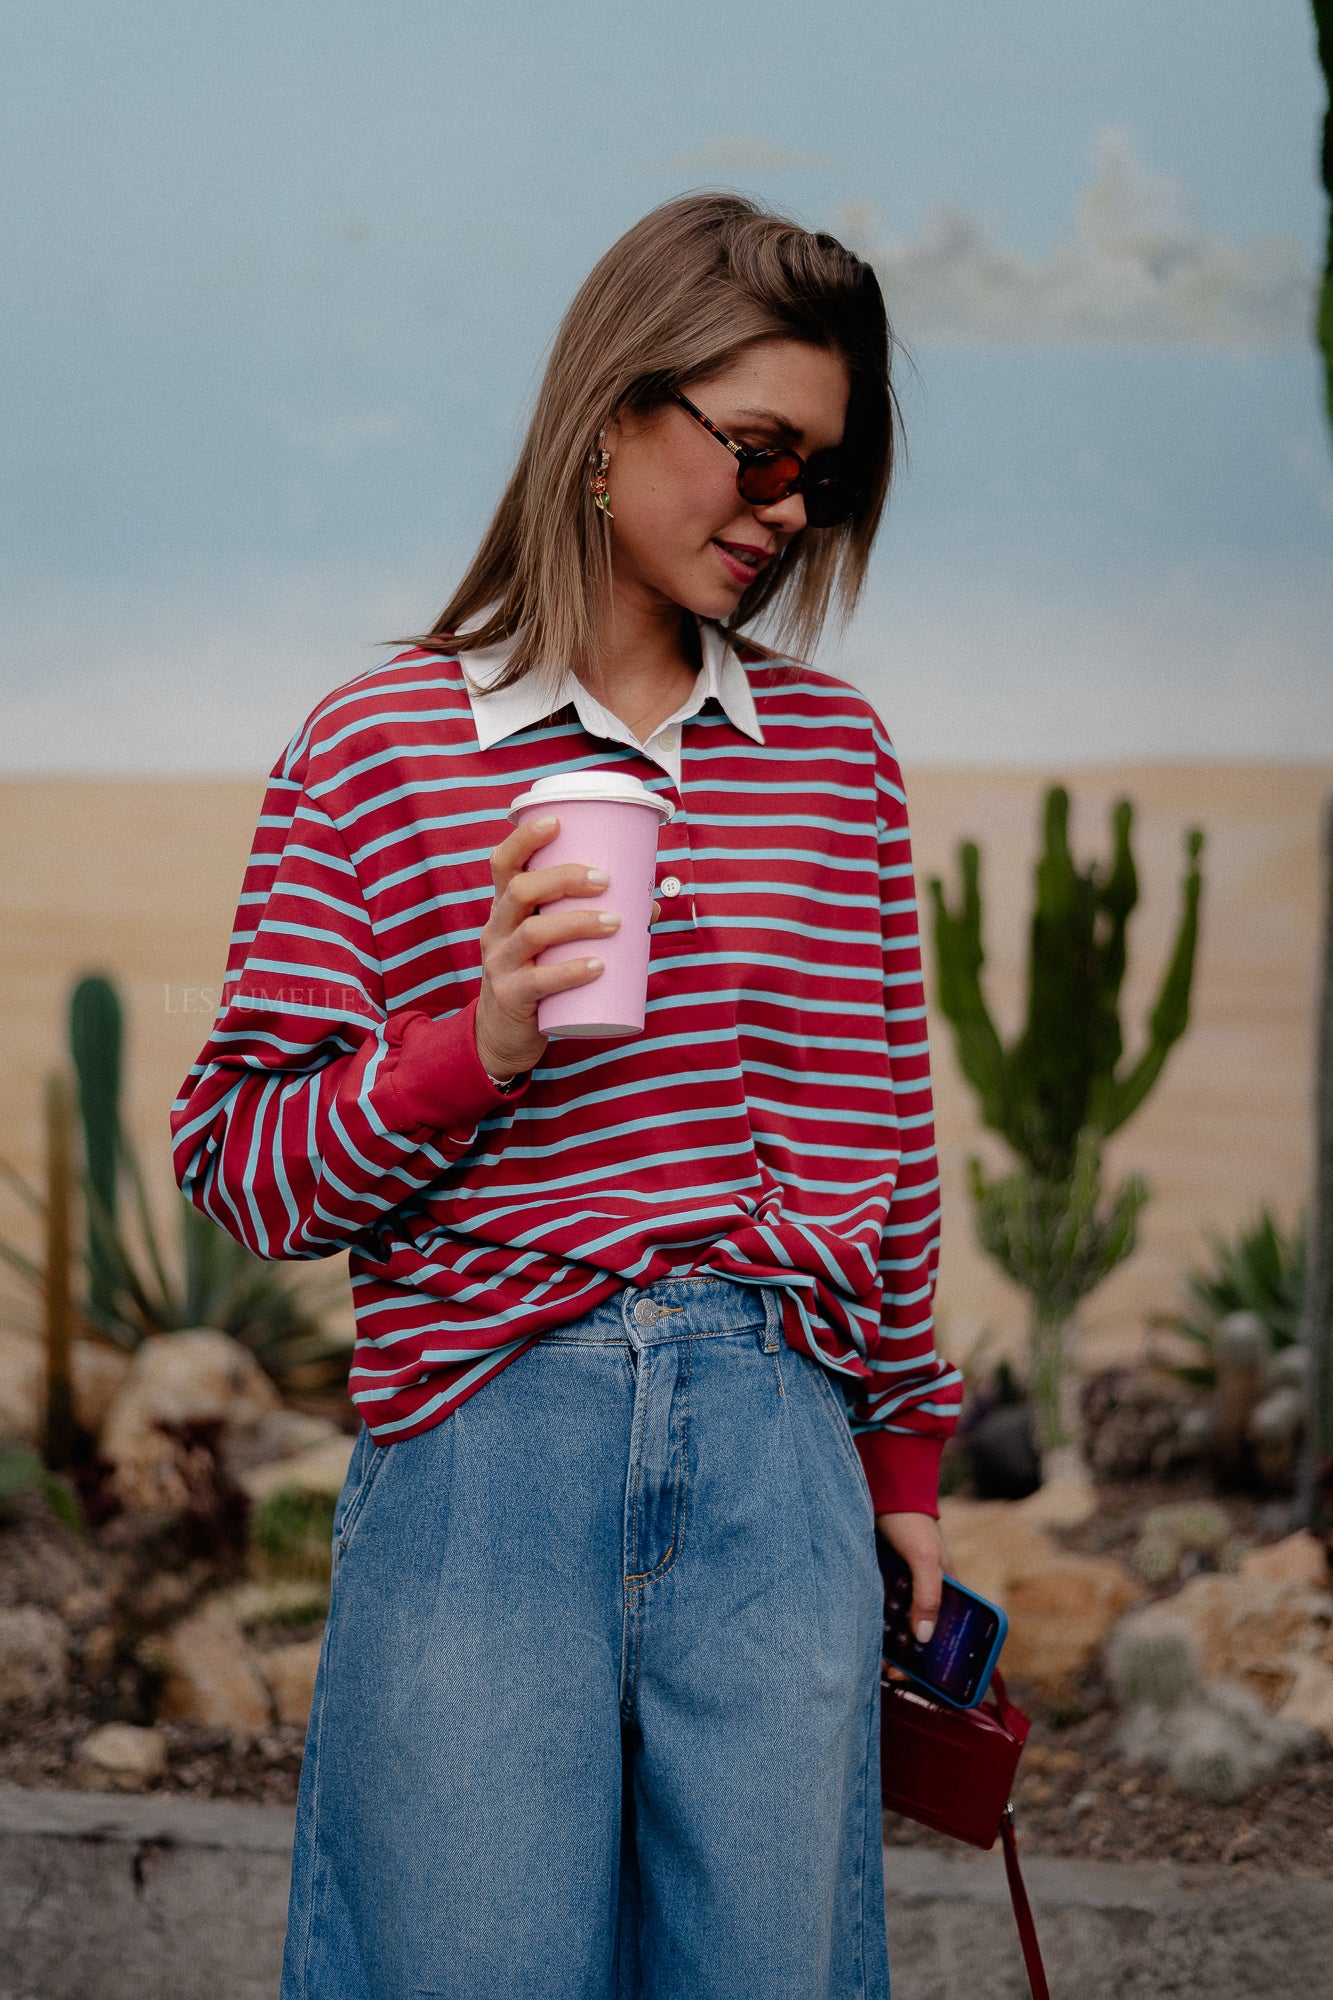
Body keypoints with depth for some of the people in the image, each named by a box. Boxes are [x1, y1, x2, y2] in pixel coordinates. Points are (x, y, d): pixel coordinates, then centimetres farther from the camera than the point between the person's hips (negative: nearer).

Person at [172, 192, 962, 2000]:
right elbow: (243, 1170, 0)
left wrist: (904, 1451, 17)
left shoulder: (836, 752, 11)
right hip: (479, 1441, -3)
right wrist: (477, 1049, -16)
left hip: (778, 1449, 3)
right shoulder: (373, 749, 1)